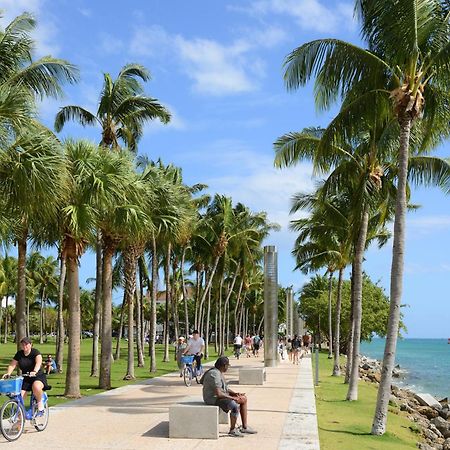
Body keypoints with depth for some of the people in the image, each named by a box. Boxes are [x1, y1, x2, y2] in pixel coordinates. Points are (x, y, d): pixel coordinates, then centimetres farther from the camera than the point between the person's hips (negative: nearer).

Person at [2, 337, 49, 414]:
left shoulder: (35, 352, -11)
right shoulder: (19, 354, 4)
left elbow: (38, 362, -29)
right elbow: (12, 365, 2)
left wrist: (34, 371, -48)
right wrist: (8, 373, -19)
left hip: (38, 377, -5)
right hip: (25, 378, 5)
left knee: (36, 387, -37)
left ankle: (40, 402, -9)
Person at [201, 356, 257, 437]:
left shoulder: (219, 373, 12)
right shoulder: (215, 374, -22)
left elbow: (225, 388, 18)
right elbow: (218, 393, -28)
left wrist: (235, 393, 0)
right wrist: (232, 398, -18)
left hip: (220, 395, 11)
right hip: (213, 398, -11)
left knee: (244, 399, 9)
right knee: (235, 406, -31)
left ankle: (244, 427, 12)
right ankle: (232, 430, -11)